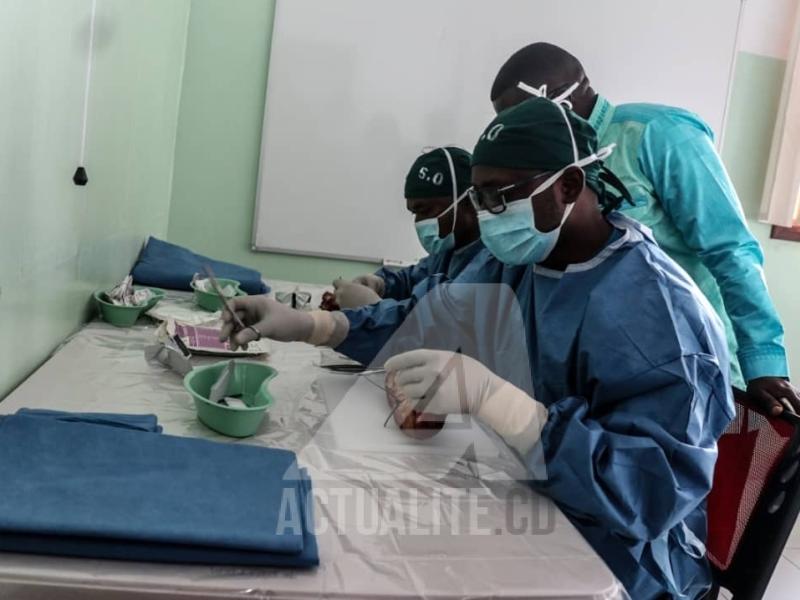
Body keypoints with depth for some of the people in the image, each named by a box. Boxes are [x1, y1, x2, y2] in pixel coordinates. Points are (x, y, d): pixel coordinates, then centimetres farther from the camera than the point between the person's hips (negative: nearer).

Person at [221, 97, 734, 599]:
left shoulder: (657, 313, -26)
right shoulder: (518, 258, -1)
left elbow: (658, 491, -34)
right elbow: (427, 323, 7)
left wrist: (489, 396, -42)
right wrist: (306, 324, -7)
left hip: (612, 556, -6)